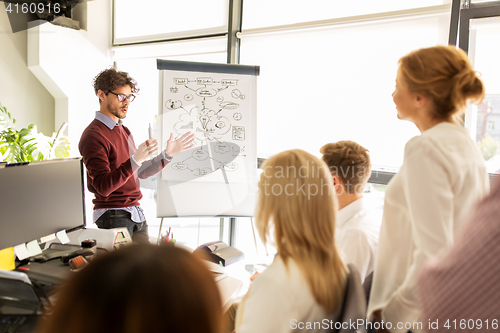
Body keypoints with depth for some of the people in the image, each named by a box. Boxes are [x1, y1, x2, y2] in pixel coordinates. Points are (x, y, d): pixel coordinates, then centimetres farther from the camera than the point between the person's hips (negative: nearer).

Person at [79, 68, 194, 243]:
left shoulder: (124, 131, 15)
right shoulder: (93, 135, -13)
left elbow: (142, 172, 20)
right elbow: (103, 187, -22)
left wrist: (167, 154, 8)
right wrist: (135, 160, -33)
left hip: (137, 214, 8)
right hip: (113, 215, -8)